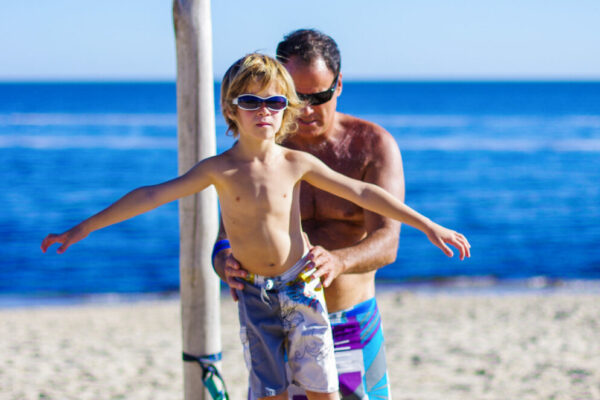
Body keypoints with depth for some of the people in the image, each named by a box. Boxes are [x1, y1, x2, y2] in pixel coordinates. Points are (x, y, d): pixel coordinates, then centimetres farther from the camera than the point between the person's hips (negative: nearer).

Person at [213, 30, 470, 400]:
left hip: (354, 327, 0)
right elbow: (227, 238, -9)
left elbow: (386, 242, -19)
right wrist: (228, 266, -34)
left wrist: (337, 262, -41)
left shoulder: (374, 144, -8)